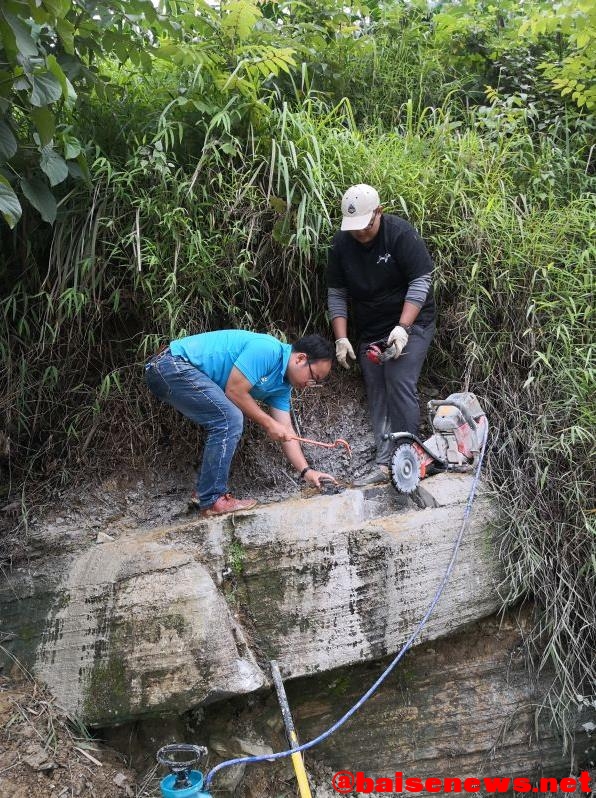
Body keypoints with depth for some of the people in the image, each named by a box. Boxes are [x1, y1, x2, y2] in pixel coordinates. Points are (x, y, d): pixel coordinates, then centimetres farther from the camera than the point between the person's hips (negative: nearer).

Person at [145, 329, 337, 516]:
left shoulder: (282, 386, 10)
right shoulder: (266, 350, -19)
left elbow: (285, 431, 10)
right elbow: (235, 392, -20)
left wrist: (306, 471, 2)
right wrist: (268, 423, -10)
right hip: (172, 364, -10)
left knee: (226, 424, 13)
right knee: (229, 420, -18)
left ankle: (202, 492, 16)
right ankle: (212, 501, -13)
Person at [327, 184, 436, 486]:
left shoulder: (401, 233, -17)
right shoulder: (341, 243, -3)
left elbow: (420, 282, -17)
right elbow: (336, 294, 1)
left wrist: (402, 328, -25)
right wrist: (341, 338, -6)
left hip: (409, 324, -5)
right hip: (369, 331, 5)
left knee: (399, 384, -16)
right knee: (377, 393, 2)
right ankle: (384, 464, 4)